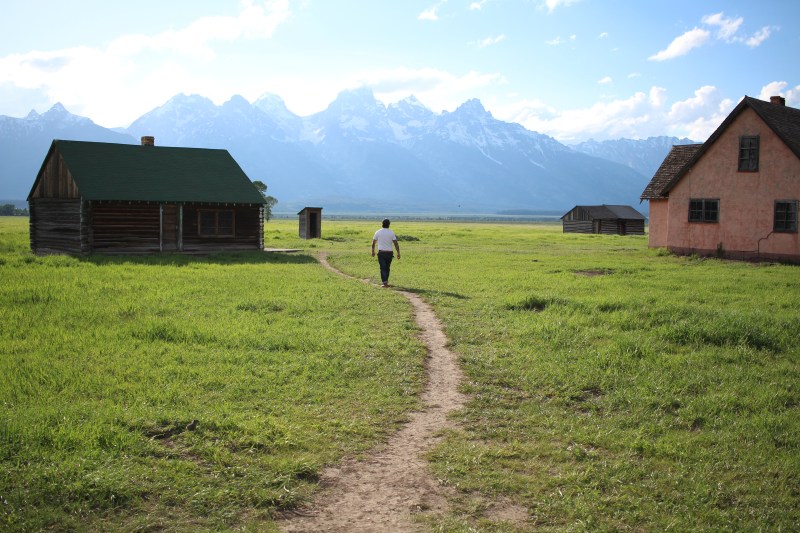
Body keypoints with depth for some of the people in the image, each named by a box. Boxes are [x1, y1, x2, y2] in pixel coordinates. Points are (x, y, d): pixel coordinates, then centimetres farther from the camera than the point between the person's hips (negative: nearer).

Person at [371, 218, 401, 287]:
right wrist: (398, 253, -2)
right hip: (389, 253, 1)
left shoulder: (378, 232, 0)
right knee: (387, 268, 16)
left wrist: (373, 251, 22)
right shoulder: (391, 233, 0)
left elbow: (373, 243, 9)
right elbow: (396, 244, -5)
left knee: (383, 268, -2)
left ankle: (385, 282, -13)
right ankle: (386, 281, 25)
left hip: (381, 253, -1)